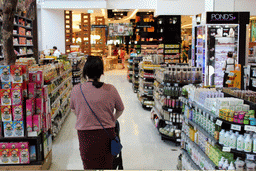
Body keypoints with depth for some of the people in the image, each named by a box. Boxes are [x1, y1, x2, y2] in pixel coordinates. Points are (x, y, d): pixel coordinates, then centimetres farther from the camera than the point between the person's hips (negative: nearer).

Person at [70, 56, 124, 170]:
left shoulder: (76, 90, -6)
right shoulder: (110, 89, -8)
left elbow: (73, 110, 11)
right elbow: (120, 109, 8)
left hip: (85, 135, 0)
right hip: (106, 134, 0)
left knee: (89, 166, 14)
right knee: (106, 165, 16)